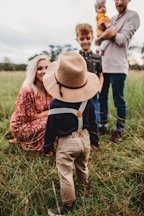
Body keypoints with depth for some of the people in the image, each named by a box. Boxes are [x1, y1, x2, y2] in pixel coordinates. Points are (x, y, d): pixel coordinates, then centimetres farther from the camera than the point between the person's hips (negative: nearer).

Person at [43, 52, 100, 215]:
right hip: (85, 139, 5)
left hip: (66, 143, -5)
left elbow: (51, 129, -10)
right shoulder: (88, 100, -9)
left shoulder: (56, 104, -20)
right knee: (82, 167, 29)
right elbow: (92, 122, 2)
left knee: (65, 174, 11)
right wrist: (94, 140, 17)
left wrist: (47, 147, 5)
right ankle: (85, 184, 56)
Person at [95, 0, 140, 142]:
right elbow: (97, 39, 15)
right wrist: (104, 35, -4)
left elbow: (122, 40, -10)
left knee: (118, 100, -2)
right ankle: (103, 126, 24)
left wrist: (112, 33, 3)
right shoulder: (111, 19, 22)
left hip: (117, 66, -6)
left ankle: (119, 130, 11)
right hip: (104, 65, 7)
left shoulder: (132, 16, 2)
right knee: (102, 97, 10)